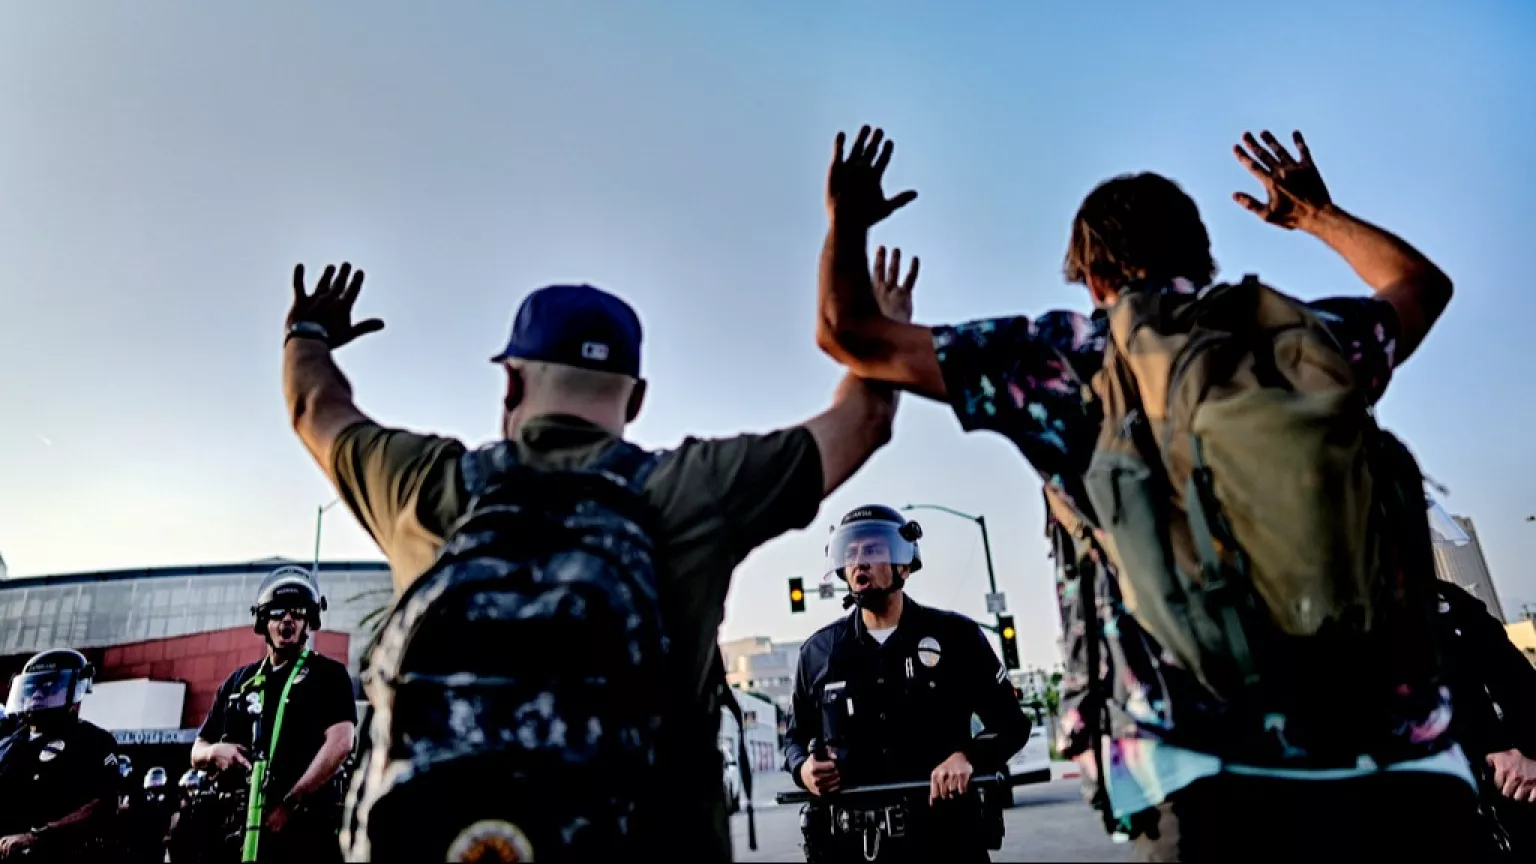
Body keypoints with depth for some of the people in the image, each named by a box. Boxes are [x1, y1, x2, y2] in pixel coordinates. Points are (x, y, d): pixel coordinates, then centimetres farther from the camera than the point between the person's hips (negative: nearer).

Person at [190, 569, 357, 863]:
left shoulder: (329, 674, 4)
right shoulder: (239, 681, 19)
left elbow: (339, 744, -10)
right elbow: (197, 753, 23)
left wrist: (289, 804, -16)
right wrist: (215, 751, -1)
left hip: (307, 827, -4)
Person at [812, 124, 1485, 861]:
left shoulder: (1065, 355, 5)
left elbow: (848, 336, 9)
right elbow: (1423, 283, 40)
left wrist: (847, 222, 27)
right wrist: (1319, 215, 52)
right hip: (1407, 761, 5)